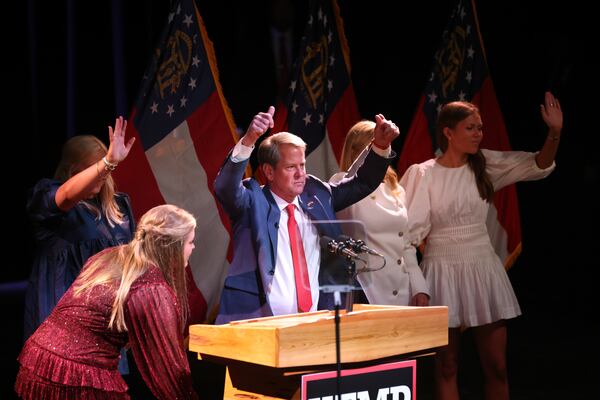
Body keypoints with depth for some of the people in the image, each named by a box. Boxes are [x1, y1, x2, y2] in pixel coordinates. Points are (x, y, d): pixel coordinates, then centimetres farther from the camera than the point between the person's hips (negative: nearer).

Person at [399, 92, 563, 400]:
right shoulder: (423, 174, -6)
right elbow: (410, 228, -7)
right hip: (444, 271, -3)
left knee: (496, 367, 5)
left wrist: (554, 133, -20)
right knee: (446, 368, 6)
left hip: (483, 268, 3)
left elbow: (538, 166, -5)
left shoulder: (485, 165, 3)